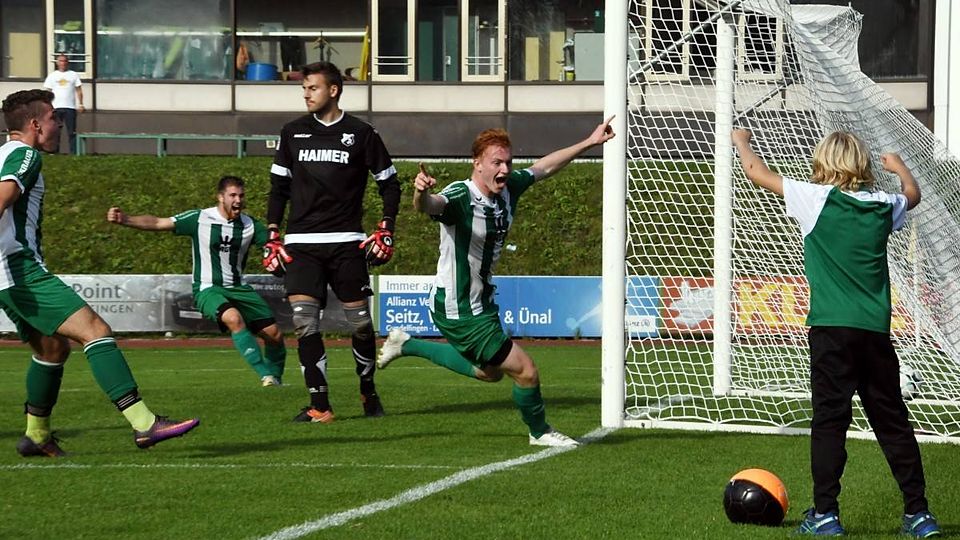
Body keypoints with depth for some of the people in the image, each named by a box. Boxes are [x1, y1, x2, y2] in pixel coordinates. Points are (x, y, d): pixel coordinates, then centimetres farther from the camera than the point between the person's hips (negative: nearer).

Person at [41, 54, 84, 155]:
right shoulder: (52, 75, 12)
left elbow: (79, 90, 10)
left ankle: (74, 153, -5)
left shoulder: (73, 75, 11)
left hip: (70, 108, -1)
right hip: (56, 107, 1)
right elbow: (48, 91, 11)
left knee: (72, 133, -4)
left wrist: (80, 104, 0)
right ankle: (54, 152, 3)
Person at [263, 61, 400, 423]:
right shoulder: (293, 133, 10)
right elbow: (278, 188, 15)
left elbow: (389, 184, 10)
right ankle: (319, 406, -9)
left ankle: (368, 389, 26)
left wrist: (385, 230, 0)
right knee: (304, 321, -11)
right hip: (301, 244, 1)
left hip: (346, 243, -1)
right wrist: (272, 237, 7)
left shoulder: (360, 134, 2)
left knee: (360, 322, 1)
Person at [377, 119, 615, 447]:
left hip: (481, 301, 9)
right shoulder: (459, 198, -28)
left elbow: (545, 166, 13)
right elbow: (430, 206, -50)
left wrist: (590, 143, 16)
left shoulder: (508, 188, -5)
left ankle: (407, 345, 37)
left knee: (491, 372, 30)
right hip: (458, 309, -9)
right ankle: (540, 432, 23)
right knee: (525, 371, -5)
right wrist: (421, 194, -74)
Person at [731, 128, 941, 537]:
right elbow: (913, 195, 34)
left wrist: (740, 141, 27)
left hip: (831, 326, -4)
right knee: (892, 419, 10)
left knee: (830, 418, 0)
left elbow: (756, 172, 8)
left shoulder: (817, 199, -3)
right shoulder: (883, 206, 8)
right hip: (876, 330, 4)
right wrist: (899, 167, 53)